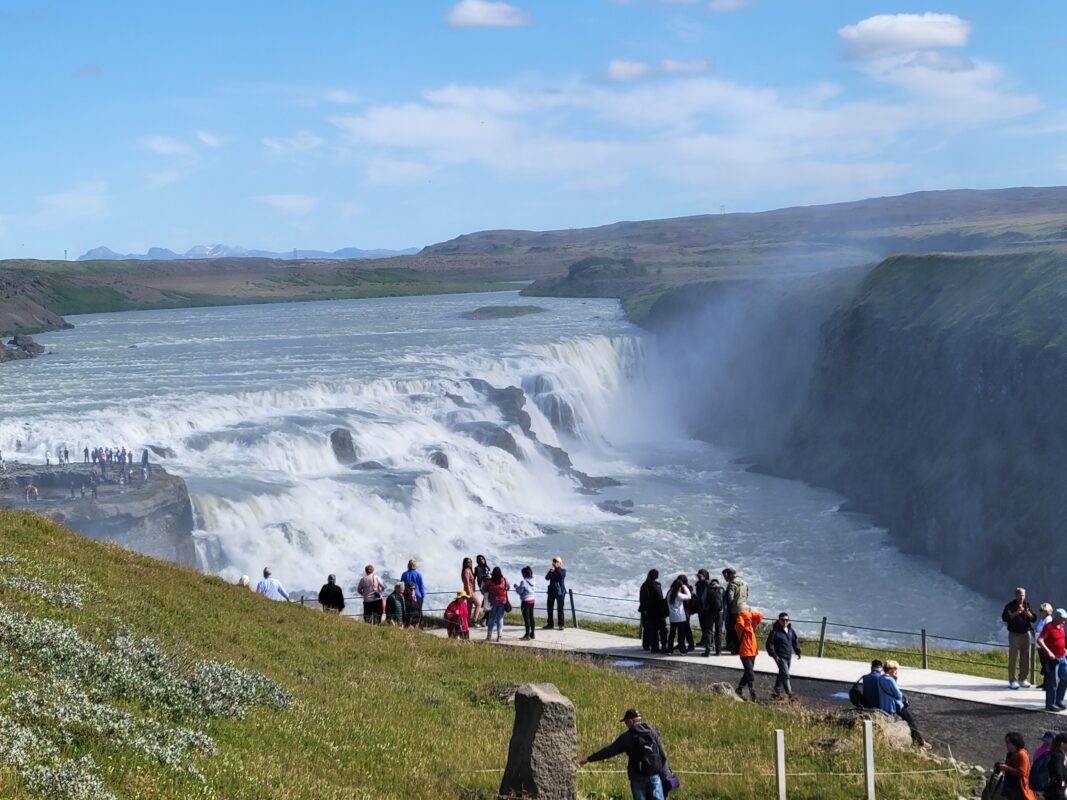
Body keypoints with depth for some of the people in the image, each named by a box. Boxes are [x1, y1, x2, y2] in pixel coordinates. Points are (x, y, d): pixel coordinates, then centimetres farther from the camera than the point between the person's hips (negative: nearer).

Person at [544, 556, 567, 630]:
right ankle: (550, 624, 14)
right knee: (549, 607, 5)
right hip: (551, 591, 5)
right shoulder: (552, 570, 11)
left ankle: (561, 625, 2)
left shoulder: (563, 570, 0)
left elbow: (562, 576, -21)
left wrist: (556, 569, -18)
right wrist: (550, 572, -17)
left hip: (559, 591, -5)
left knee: (560, 608, -3)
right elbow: (547, 578, -2)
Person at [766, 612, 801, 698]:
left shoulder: (791, 630, 8)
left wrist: (798, 652, 15)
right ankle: (789, 693, -15)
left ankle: (777, 692, 28)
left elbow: (795, 642, 21)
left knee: (782, 674, 16)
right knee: (785, 675, -13)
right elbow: (769, 644, -11)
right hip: (780, 657, -7)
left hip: (789, 657, 7)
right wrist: (773, 655, -16)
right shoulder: (775, 631, -12)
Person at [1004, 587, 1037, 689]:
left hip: (1026, 634, 4)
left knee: (1025, 658, 6)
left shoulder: (1027, 605, 9)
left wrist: (1029, 614, -15)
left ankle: (1023, 679, 16)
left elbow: (1034, 619, 7)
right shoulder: (1010, 606, -3)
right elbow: (1004, 617, -15)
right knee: (1013, 658, -5)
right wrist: (1016, 613, -25)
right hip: (1014, 634, -4)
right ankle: (1012, 681, -3)